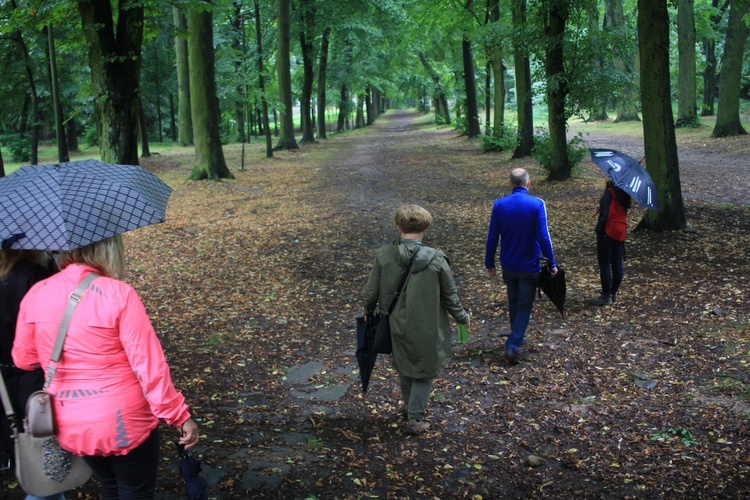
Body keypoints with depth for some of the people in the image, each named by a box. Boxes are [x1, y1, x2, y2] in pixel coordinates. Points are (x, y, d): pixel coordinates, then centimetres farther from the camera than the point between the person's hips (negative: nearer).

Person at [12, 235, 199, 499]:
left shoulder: (35, 295, -5)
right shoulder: (118, 294, -20)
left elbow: (24, 359, 7)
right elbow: (149, 364, -20)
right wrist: (179, 415, -12)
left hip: (70, 427, 5)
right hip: (123, 423, -5)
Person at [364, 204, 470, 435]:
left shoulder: (383, 255, -14)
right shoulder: (436, 259, -19)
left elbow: (371, 293, -5)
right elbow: (450, 297, -8)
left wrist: (369, 312, 17)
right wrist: (463, 317, 11)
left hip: (397, 326, 3)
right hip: (426, 329, -3)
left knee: (405, 365, 28)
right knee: (425, 372, 19)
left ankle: (408, 403, 48)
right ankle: (415, 418, 24)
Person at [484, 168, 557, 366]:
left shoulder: (499, 205, -5)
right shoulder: (537, 204, -13)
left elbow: (492, 237, -1)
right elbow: (543, 237, -15)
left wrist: (489, 263, 9)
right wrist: (552, 263, -5)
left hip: (508, 266, 3)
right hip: (529, 266, -3)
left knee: (513, 303, 21)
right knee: (524, 306, 6)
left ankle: (517, 338, 35)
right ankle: (513, 344, -5)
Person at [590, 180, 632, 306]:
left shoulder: (609, 193, -17)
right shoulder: (624, 193, 7)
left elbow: (606, 215, -22)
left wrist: (598, 229, -9)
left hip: (607, 233, -8)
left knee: (604, 265, 0)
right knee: (617, 265, 13)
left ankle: (606, 296, 4)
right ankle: (614, 294, 24)